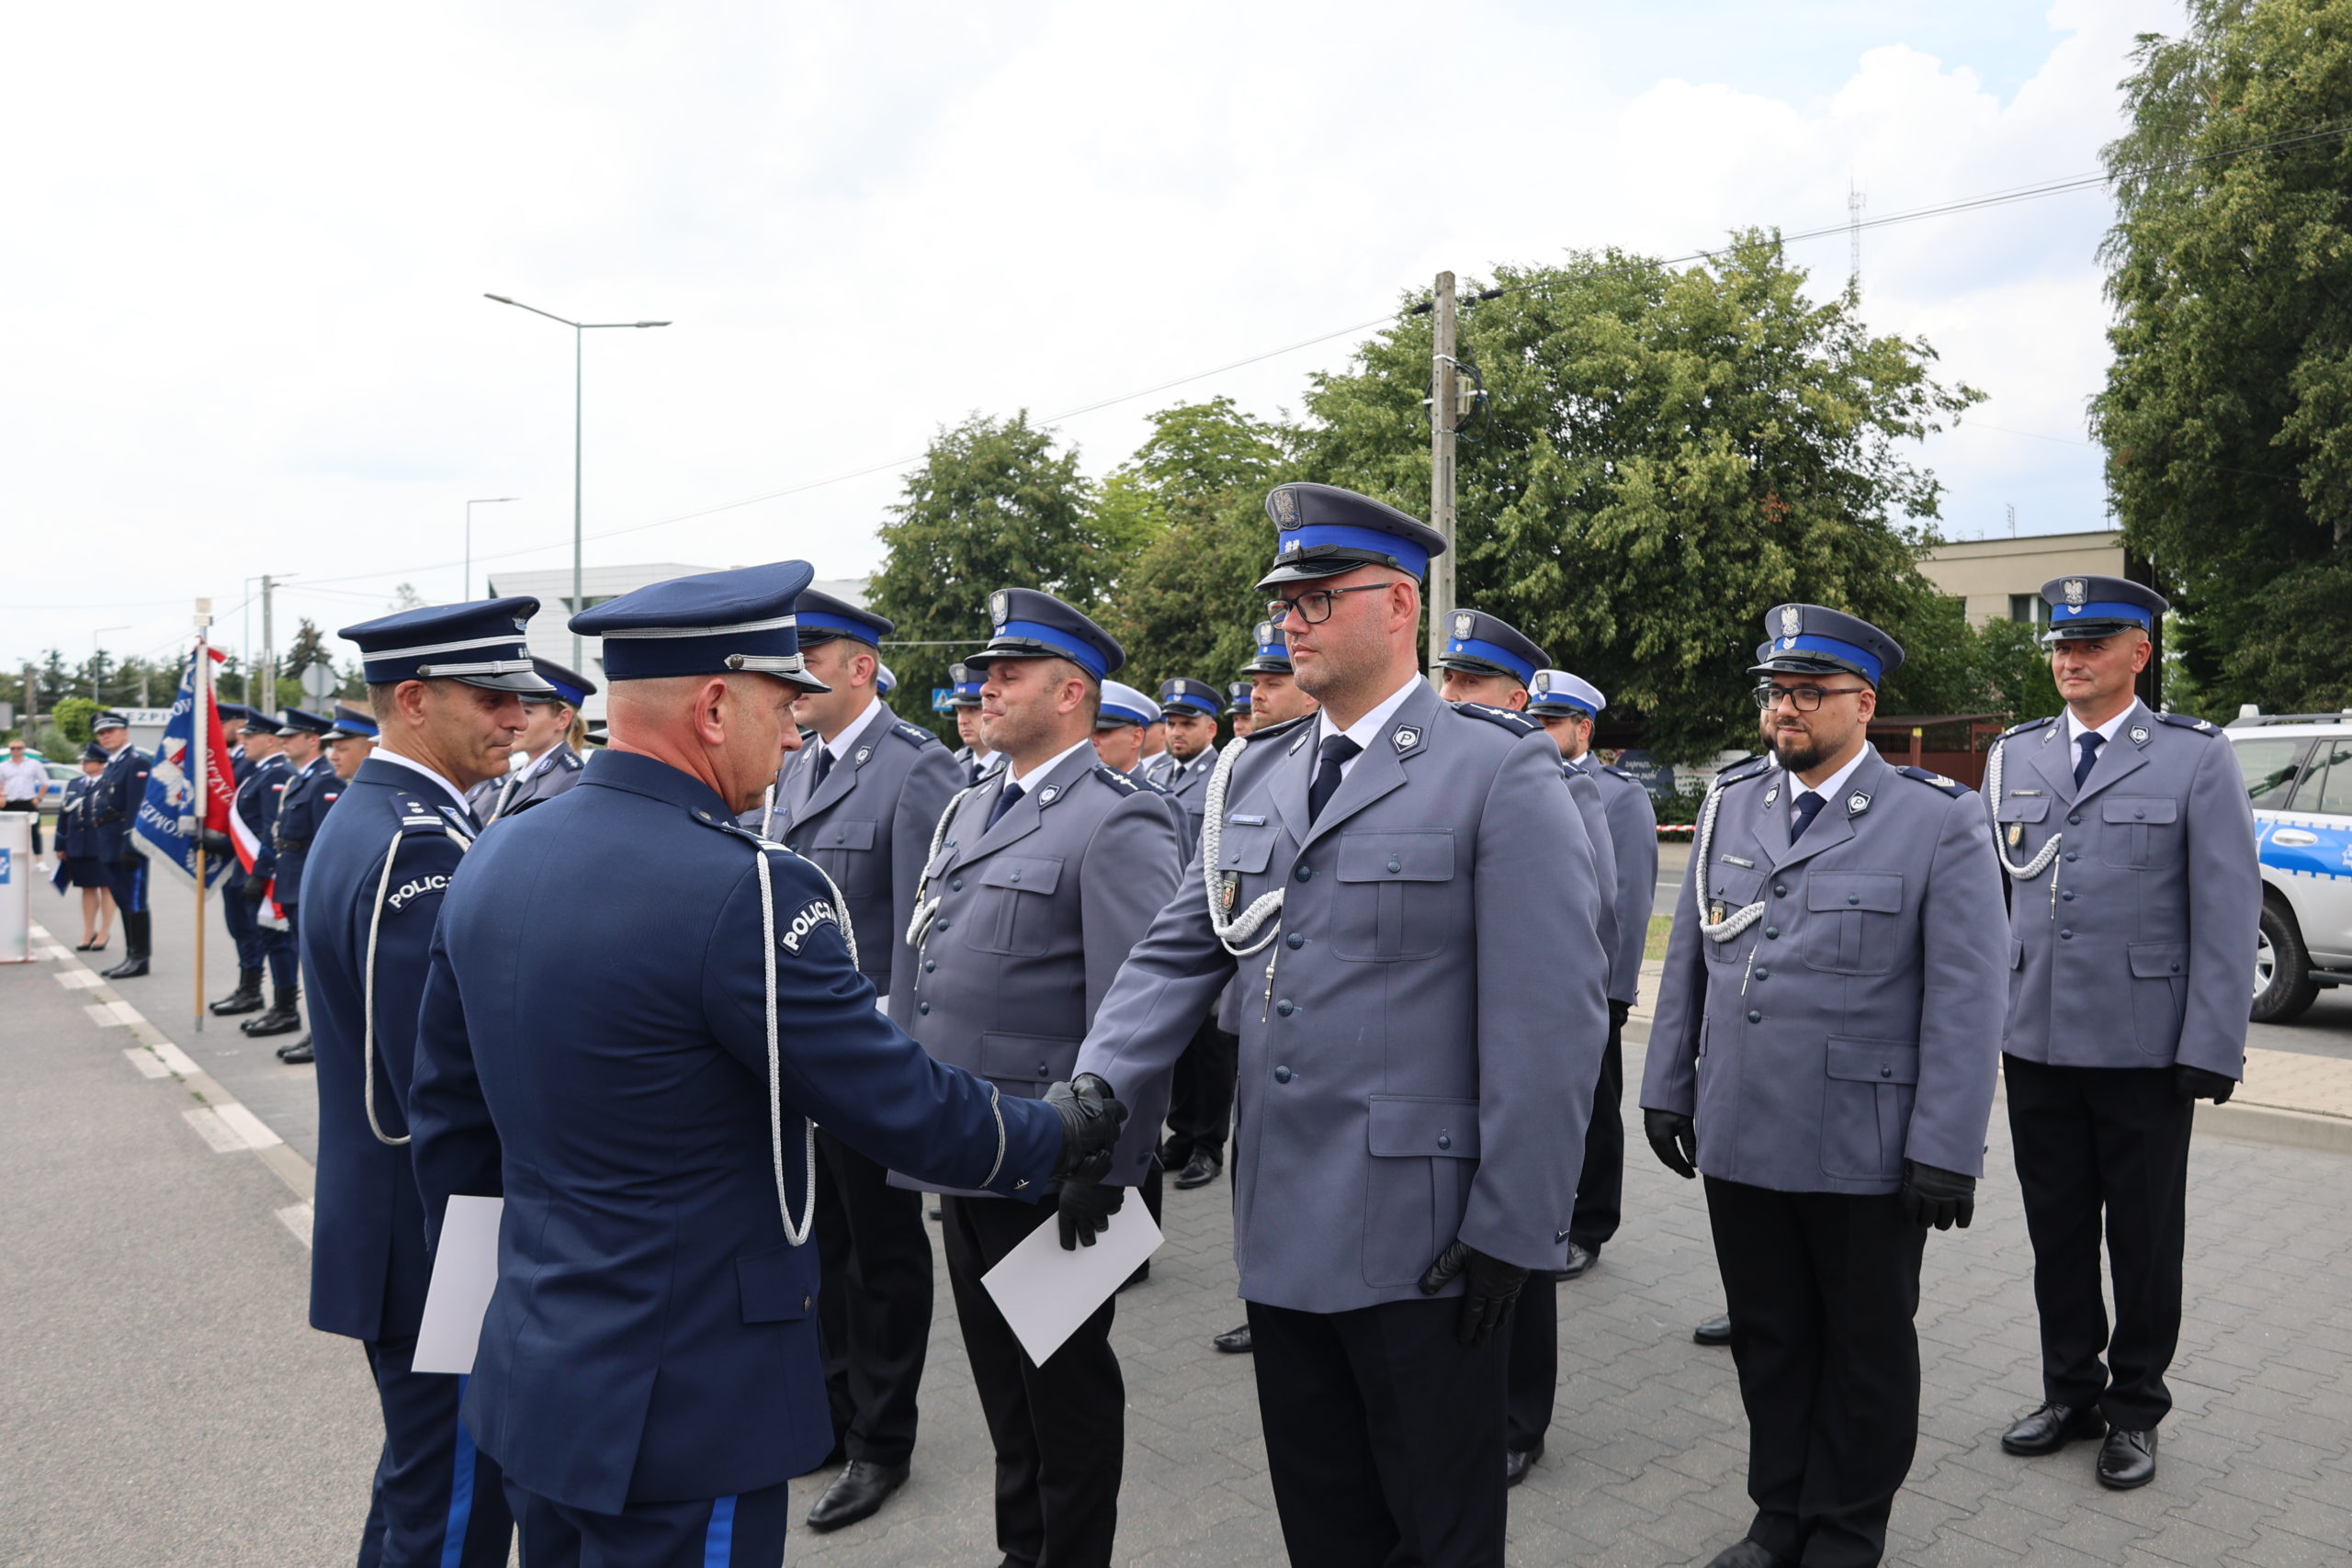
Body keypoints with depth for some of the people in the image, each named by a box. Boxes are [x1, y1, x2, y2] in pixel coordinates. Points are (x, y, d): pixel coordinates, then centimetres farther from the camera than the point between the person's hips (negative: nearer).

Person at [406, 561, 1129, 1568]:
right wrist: (1060, 1135, -3)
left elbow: (446, 1115, 10)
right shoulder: (743, 889, -25)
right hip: (679, 1409, -8)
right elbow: (904, 1108, -20)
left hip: (533, 1363, 8)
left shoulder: (494, 860, 0)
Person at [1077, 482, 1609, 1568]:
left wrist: (1511, 1230, -15)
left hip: (1422, 1239, -5)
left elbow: (1552, 1016, -14)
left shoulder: (1500, 771, -10)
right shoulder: (1254, 775, 9)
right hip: (1281, 1230, 6)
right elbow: (1176, 954, 7)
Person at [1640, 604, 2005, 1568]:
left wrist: (1947, 1152, -13)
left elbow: (1964, 999, -10)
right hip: (1739, 1139, 4)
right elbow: (1688, 961, 10)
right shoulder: (1730, 807, 7)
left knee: (1866, 1347, 14)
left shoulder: (1938, 822, -7)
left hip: (1866, 1154, -3)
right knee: (1767, 1339, 16)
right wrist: (1668, 1087, 9)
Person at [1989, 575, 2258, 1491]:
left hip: (2145, 1051, -3)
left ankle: (2135, 1408, 28)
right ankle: (2071, 1393, 30)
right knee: (2057, 1231, 14)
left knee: (2143, 1236, 10)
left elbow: (2228, 911, -7)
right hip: (2036, 1042, 3)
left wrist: (2212, 1049, -11)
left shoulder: (2196, 758, -4)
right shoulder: (2013, 757, 7)